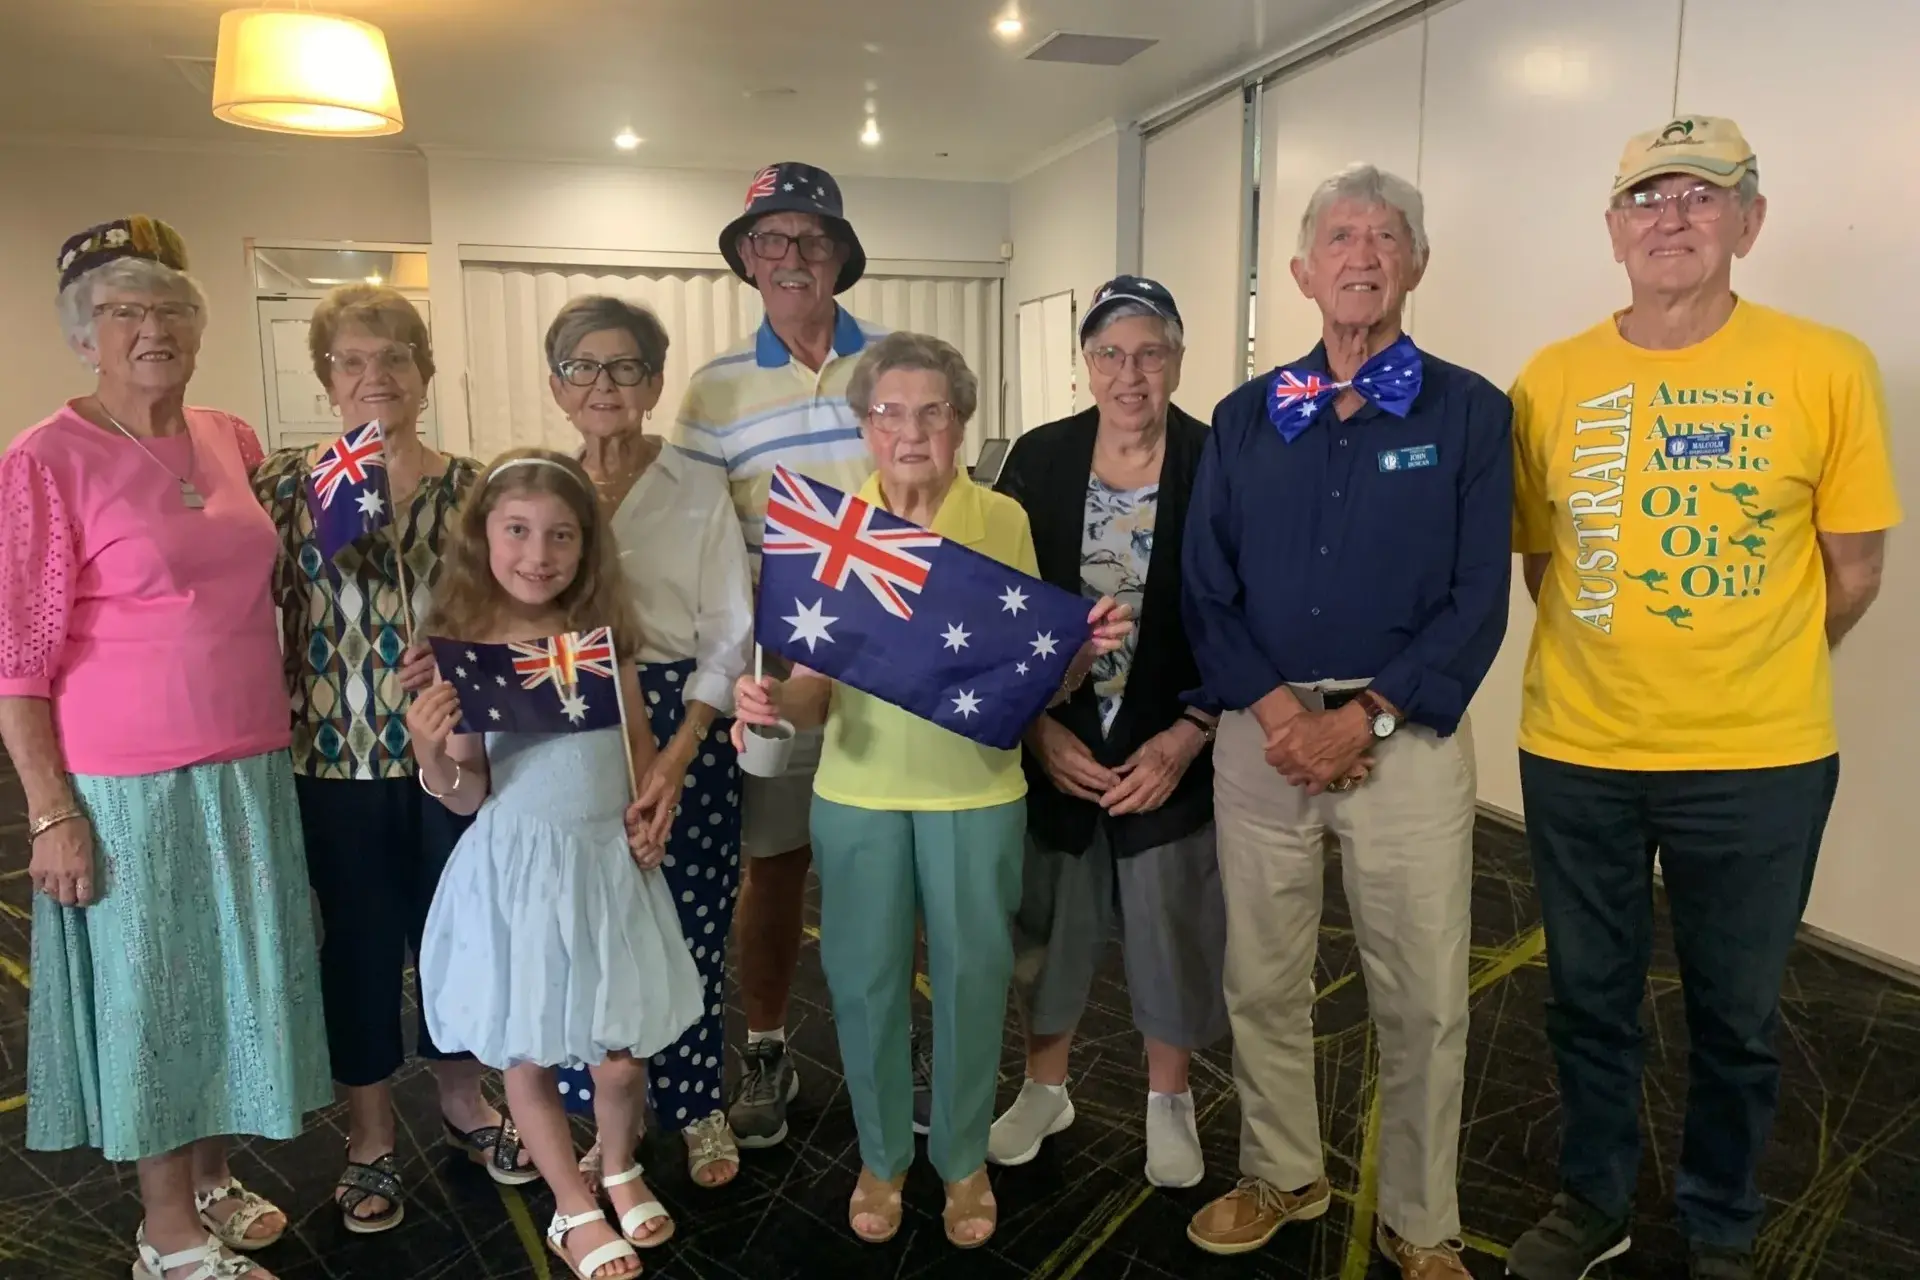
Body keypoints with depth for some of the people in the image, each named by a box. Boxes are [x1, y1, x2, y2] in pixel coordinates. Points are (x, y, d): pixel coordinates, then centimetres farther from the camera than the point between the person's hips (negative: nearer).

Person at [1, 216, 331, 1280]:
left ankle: (213, 1175, 39)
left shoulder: (231, 438, 6)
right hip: (127, 786, -5)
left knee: (237, 974, 17)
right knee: (149, 989, 9)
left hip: (249, 771, 6)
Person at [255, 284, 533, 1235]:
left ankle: (463, 1102, 38)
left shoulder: (471, 486, 1)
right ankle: (370, 1139, 31)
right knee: (359, 945, 11)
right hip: (336, 760, -1)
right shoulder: (284, 484, -1)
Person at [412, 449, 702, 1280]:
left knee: (621, 1051, 10)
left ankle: (622, 1175, 41)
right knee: (526, 1054, 12)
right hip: (515, 869, -2)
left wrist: (650, 812, -4)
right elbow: (467, 794, -6)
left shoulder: (604, 632, -1)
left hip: (608, 862, 2)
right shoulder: (461, 647, -9)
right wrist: (430, 753, -26)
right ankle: (575, 1212, 35)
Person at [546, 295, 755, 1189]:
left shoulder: (699, 490, -1)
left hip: (685, 724, -2)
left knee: (691, 925, 3)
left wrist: (676, 756, -14)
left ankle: (698, 1105, 26)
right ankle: (604, 1109, 28)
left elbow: (729, 634, -5)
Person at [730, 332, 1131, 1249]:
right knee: (866, 978, 12)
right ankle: (882, 1156, 36)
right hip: (858, 790, 1)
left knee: (970, 975, 11)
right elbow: (814, 687, -3)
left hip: (976, 789, 0)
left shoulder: (1004, 520, -2)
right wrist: (771, 700, -24)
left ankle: (964, 1158, 36)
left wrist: (1088, 647, -18)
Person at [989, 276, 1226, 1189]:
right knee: (1048, 924, 15)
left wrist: (1184, 739, -14)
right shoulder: (1038, 462, -2)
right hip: (1053, 747, 2)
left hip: (1174, 751, -1)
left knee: (1174, 930, 12)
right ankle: (1044, 1087, 38)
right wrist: (1038, 729, -9)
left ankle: (1168, 1101, 35)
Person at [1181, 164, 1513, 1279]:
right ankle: (1282, 1175, 35)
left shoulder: (1471, 412, 1)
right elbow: (1207, 587, 4)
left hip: (1408, 740, -2)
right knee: (1262, 980, 12)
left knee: (1423, 1000, 6)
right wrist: (1271, 704, -10)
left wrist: (1365, 716, -14)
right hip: (1262, 736, 2)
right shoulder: (1245, 418, 8)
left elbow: (1478, 600, -5)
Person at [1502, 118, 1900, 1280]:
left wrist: (1749, 678, 8)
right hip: (1576, 752, 2)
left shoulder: (1827, 368, -6)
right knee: (1590, 995, 16)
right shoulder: (1550, 383, -1)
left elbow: (1853, 569, 1)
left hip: (1758, 762, -1)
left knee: (1737, 1012, 15)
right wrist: (1620, 661, 6)